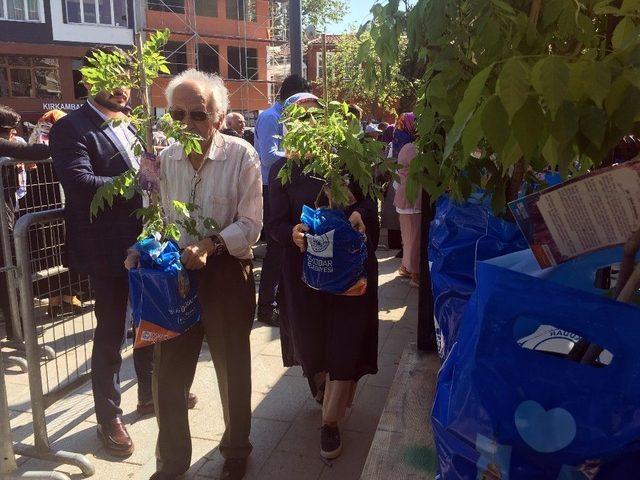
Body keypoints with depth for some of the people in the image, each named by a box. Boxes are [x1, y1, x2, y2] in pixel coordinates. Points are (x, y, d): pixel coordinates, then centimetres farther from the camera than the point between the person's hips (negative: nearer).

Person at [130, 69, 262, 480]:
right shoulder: (167, 158, 1)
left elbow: (251, 225, -14)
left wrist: (211, 244, -28)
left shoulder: (242, 156, -13)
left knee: (232, 369, 15)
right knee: (169, 374, 11)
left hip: (227, 275, -3)